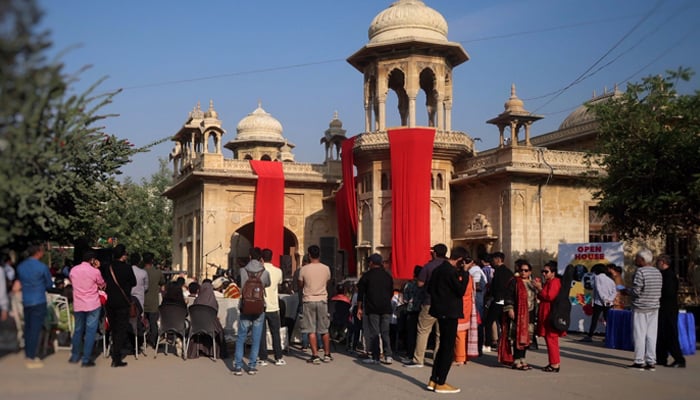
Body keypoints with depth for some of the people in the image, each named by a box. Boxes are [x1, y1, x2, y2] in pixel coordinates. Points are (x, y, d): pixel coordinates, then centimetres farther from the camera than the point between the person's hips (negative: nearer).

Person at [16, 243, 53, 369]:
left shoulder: (20, 266, 5)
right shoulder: (42, 267, -13)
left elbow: (20, 281, 17)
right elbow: (49, 284, -1)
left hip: (26, 301, 6)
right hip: (39, 302, -6)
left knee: (28, 329, 15)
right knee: (35, 330, -2)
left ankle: (27, 356, 22)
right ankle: (32, 359, 2)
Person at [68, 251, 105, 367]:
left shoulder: (73, 270, 0)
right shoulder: (95, 271, -12)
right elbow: (102, 285, 4)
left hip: (78, 305, 4)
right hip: (93, 305, -4)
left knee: (78, 330, 18)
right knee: (90, 331, 1)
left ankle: (75, 356, 25)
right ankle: (86, 359, 0)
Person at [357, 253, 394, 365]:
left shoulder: (367, 275, -2)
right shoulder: (388, 276, 11)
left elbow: (360, 293, -1)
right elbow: (391, 292, 17)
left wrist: (359, 308, 5)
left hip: (372, 309, -4)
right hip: (386, 309, 4)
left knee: (374, 333, 0)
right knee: (385, 332, 9)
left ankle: (375, 357, 0)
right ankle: (388, 356, 3)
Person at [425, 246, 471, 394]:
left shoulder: (438, 269, 11)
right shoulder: (451, 271, -18)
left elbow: (430, 289, 17)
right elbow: (461, 290, -17)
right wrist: (465, 271, -14)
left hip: (441, 311, 9)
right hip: (449, 312, -9)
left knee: (443, 347, 16)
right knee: (448, 349, -1)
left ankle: (433, 381, 17)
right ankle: (440, 384, 3)